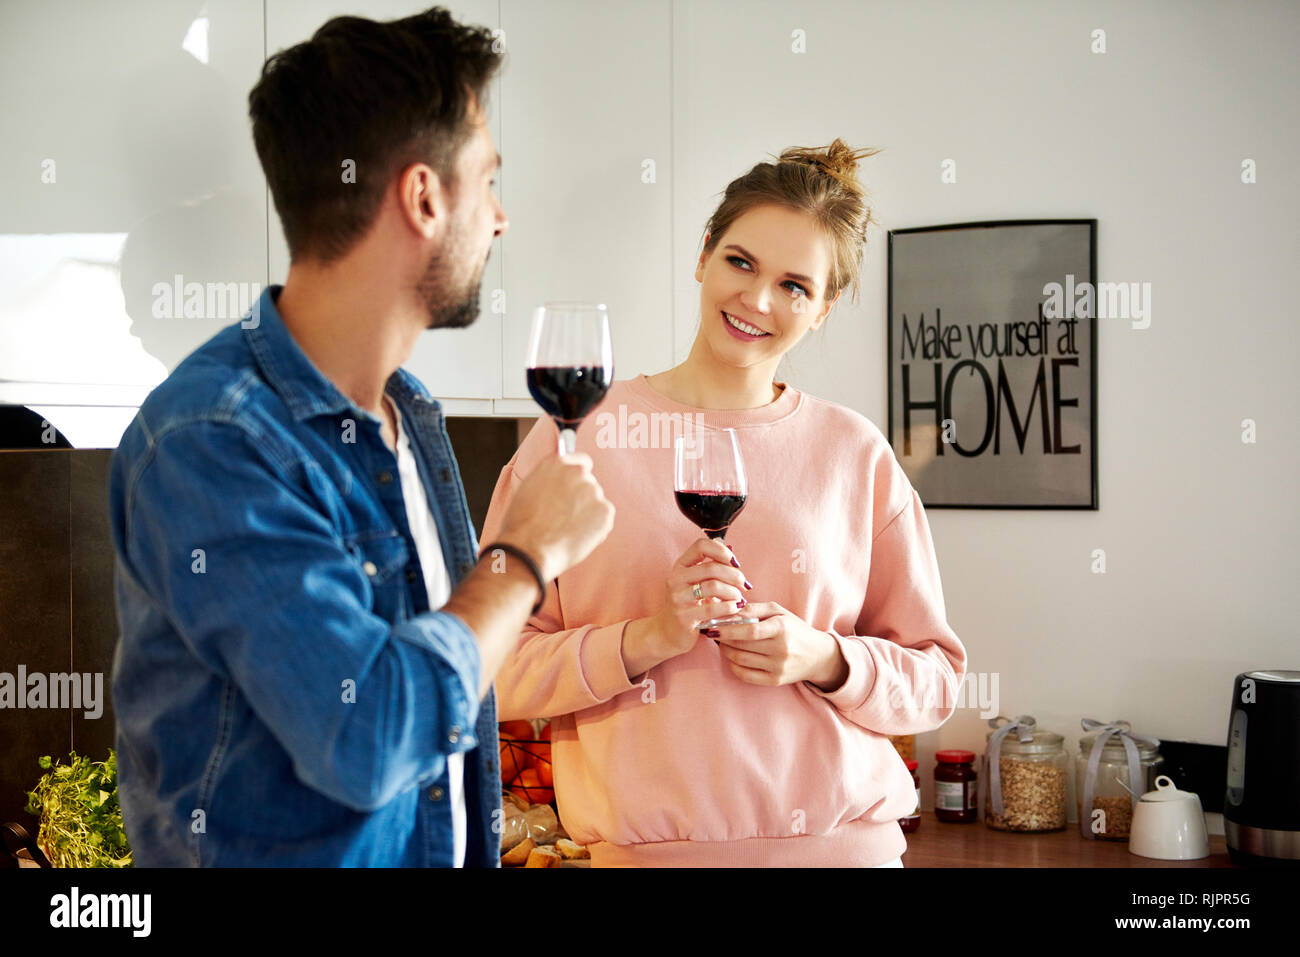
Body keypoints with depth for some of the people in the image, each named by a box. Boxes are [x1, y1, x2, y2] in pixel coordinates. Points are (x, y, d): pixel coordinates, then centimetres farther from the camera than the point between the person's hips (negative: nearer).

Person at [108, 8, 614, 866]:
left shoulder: (410, 410, 3)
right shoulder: (209, 440, -24)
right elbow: (366, 739, -30)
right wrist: (531, 553, -18)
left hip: (447, 846, 8)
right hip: (282, 852, -8)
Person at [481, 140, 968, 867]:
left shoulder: (855, 454, 3)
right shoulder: (582, 433, -2)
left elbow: (936, 678, 7)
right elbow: (493, 671, -5)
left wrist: (824, 660, -11)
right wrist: (645, 639, -18)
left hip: (844, 839, 2)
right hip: (644, 846, -1)